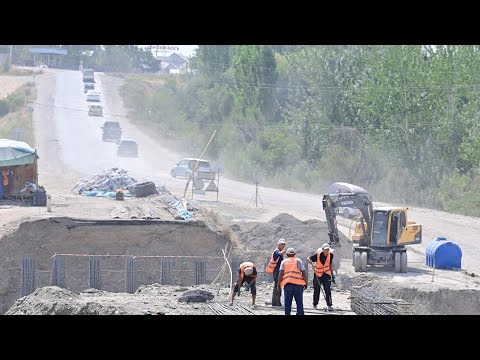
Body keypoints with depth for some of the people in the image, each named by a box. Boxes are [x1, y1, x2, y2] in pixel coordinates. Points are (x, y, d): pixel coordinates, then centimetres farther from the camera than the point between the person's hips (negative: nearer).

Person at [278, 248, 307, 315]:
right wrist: (305, 283, 11)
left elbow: (281, 274, 2)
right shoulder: (298, 261, 11)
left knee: (287, 302, 4)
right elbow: (303, 273, 5)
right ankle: (300, 313, -4)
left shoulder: (284, 262, 13)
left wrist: (279, 284, 4)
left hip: (287, 284, 1)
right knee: (299, 302, 2)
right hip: (298, 283, -1)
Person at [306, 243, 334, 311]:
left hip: (326, 274, 1)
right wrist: (312, 263, -33)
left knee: (328, 290, -10)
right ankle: (315, 304, 28)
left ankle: (329, 305, -9)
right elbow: (308, 259, -13)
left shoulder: (330, 255, -5)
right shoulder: (318, 255, -15)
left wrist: (331, 273, 16)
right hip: (318, 274, -1)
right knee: (316, 290, 8)